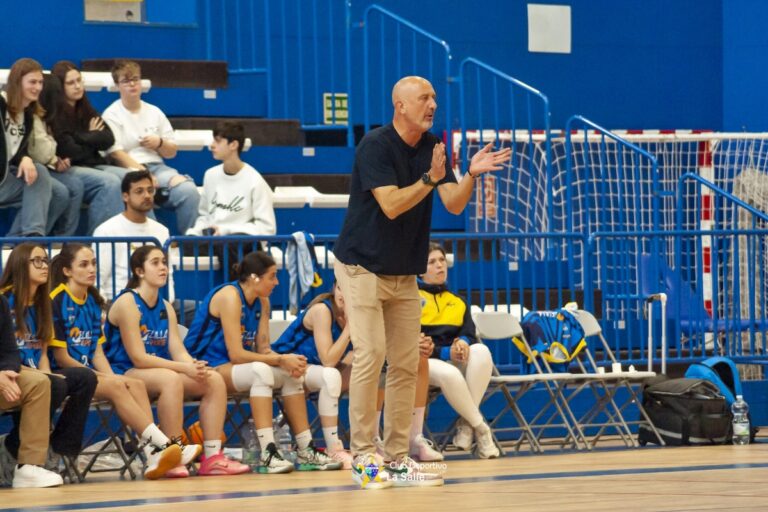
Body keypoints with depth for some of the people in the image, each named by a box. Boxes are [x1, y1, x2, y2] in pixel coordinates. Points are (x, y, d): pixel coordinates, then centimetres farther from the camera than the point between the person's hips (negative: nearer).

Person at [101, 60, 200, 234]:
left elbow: (171, 152, 24)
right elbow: (116, 154, -8)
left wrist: (159, 143, -1)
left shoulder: (155, 113, 20)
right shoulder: (112, 115, 4)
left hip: (157, 167, 5)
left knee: (189, 190, -26)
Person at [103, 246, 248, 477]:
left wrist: (196, 367, -20)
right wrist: (185, 368, -24)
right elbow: (138, 357, -18)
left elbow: (179, 351, 3)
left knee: (215, 380, -9)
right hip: (125, 375, -8)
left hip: (160, 370, 8)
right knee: (170, 378, -37)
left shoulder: (166, 308, 13)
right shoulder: (127, 303, -11)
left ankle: (212, 457, -14)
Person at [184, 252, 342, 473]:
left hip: (229, 368, 9)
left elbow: (263, 349, 1)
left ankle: (306, 452, -3)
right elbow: (236, 354, -24)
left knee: (291, 374, -5)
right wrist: (281, 360, -22)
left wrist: (288, 361, -19)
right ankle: (268, 454, -39)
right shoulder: (230, 296, -20)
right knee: (260, 370, -33)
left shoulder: (262, 302, 7)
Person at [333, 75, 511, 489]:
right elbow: (391, 205, -25)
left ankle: (397, 458, 8)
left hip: (404, 274, 7)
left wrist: (471, 175, -22)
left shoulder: (432, 146, 3)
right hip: (362, 267, -7)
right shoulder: (375, 146, -16)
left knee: (406, 364, 3)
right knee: (370, 355, -13)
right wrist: (430, 178, -34)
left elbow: (454, 204, -5)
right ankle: (362, 457, -8)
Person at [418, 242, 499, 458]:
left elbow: (469, 333, 9)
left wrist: (463, 342, -18)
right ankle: (479, 426, -25)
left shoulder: (457, 302, 23)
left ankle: (467, 423, -28)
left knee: (481, 351, -30)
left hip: (456, 361, 5)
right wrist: (444, 352, -17)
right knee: (449, 374, -40)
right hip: (426, 361, -5)